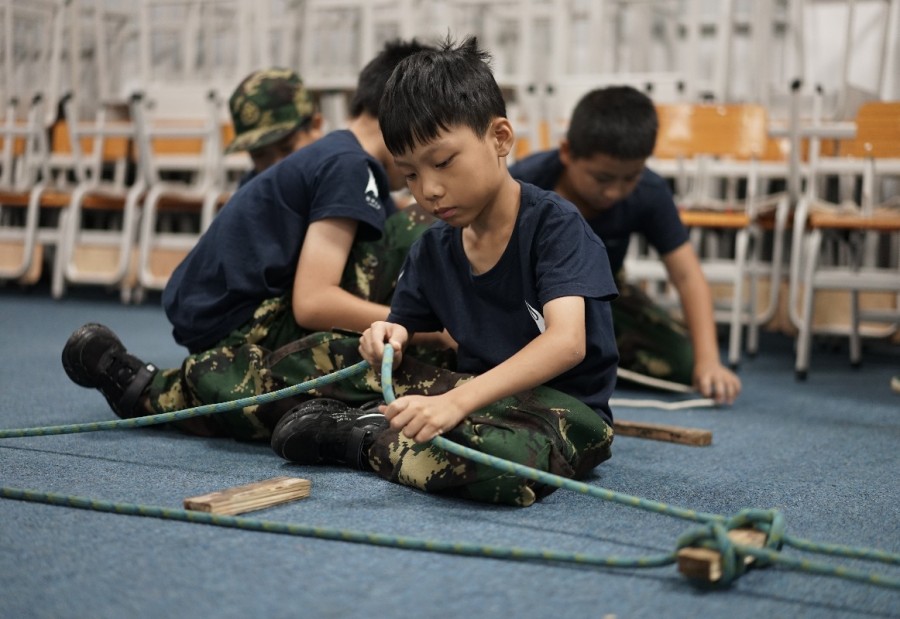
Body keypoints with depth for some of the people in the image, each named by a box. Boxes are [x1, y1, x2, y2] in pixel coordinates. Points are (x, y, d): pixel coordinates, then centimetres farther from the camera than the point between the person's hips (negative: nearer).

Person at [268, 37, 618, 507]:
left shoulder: (553, 224, -16)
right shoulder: (431, 250, 4)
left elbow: (567, 342, -30)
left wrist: (456, 402, -43)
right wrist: (391, 338, -16)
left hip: (560, 404, -5)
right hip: (480, 392, 5)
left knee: (504, 461, -40)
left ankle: (365, 436, -19)